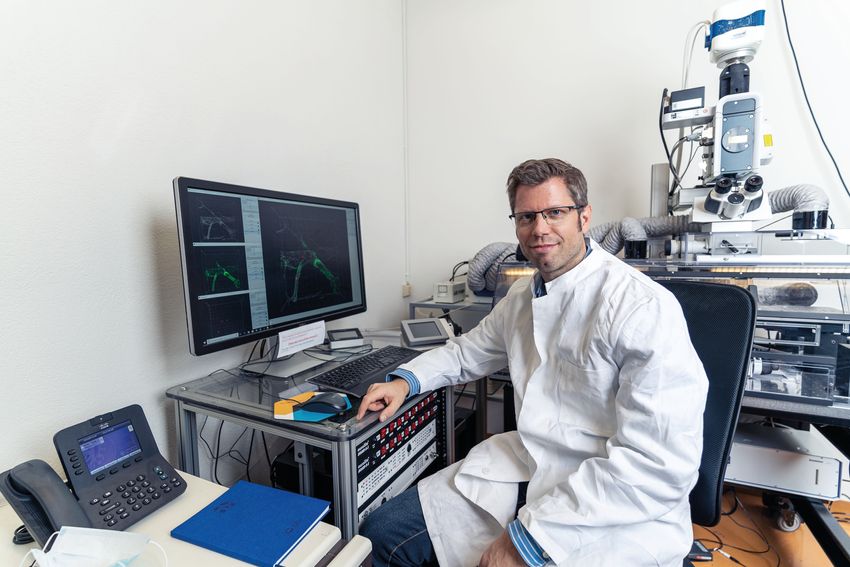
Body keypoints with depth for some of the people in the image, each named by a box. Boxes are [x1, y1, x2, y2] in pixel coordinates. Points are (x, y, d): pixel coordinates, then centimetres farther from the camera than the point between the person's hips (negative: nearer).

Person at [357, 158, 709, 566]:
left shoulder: (643, 307, -17)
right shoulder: (521, 296, 6)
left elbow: (660, 464, -20)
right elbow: (468, 351, 21)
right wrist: (406, 380, 5)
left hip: (613, 511, -5)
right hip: (523, 470, 6)